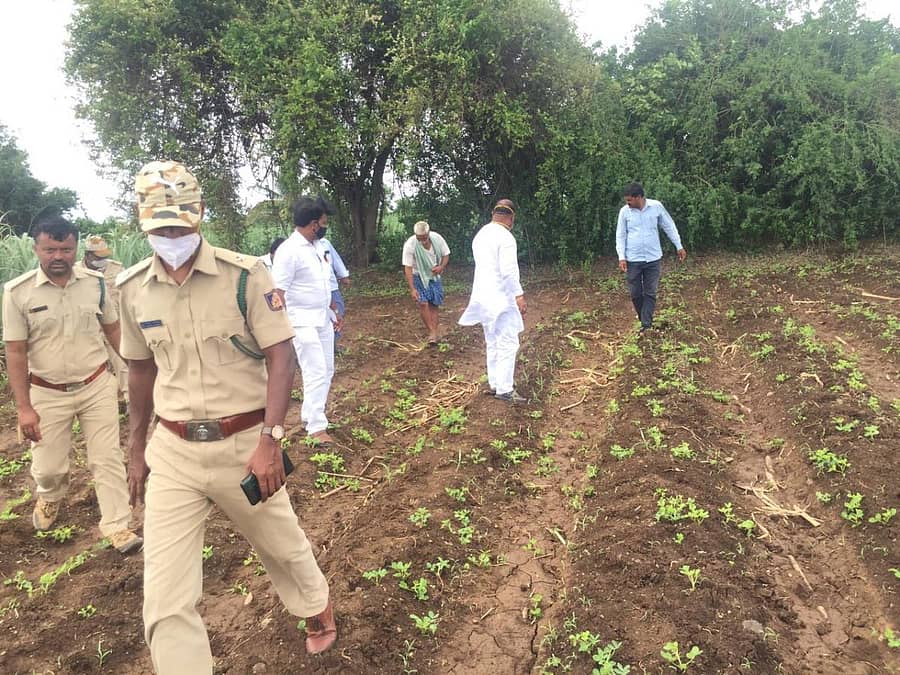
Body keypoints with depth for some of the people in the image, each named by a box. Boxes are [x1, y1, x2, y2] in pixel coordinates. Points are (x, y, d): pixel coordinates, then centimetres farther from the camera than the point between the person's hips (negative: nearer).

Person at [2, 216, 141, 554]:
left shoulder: (96, 282, -5)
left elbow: (113, 329, 8)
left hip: (97, 386, 1)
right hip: (48, 394, -1)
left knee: (107, 458, 4)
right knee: (47, 466, 13)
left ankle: (117, 525, 16)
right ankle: (50, 496, 48)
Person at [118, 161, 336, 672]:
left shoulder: (244, 275, -11)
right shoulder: (134, 288, 2)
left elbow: (281, 358, -13)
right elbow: (142, 370, 13)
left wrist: (269, 440, -22)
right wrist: (137, 449, 17)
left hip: (243, 444, -2)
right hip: (172, 452, 3)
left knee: (283, 546, 20)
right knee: (166, 603, 0)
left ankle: (318, 610, 51)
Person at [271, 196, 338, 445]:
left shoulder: (314, 248, 11)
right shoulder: (289, 251, -15)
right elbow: (277, 292, -17)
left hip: (323, 319, 9)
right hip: (303, 322, -9)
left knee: (326, 371, 11)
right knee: (316, 373, -9)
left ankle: (309, 415, 25)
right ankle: (317, 427, 0)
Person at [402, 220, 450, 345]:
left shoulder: (437, 238, -18)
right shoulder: (410, 245, -27)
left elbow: (446, 254, -1)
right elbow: (408, 268, -22)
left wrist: (441, 267, -21)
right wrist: (412, 289, -24)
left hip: (434, 276, 3)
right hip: (419, 276, -3)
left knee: (434, 304, 2)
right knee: (423, 303, -16)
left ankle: (435, 330, 6)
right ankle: (432, 331, -11)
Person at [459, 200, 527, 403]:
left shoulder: (480, 235, 11)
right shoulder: (505, 237, -15)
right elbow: (509, 271, -21)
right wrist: (519, 295, -17)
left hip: (483, 296, 9)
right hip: (501, 297, -9)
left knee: (492, 342, 16)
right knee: (508, 343, -6)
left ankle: (494, 383, 24)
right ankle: (505, 389, -7)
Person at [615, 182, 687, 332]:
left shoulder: (656, 206, -5)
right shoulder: (624, 211, -3)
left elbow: (669, 227, 6)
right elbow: (620, 236, 2)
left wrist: (679, 246, 7)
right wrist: (621, 257, -7)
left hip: (653, 258, 0)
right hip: (633, 259, 0)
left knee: (650, 293, 3)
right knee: (635, 293, 6)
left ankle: (646, 325, 9)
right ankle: (643, 318, 29)